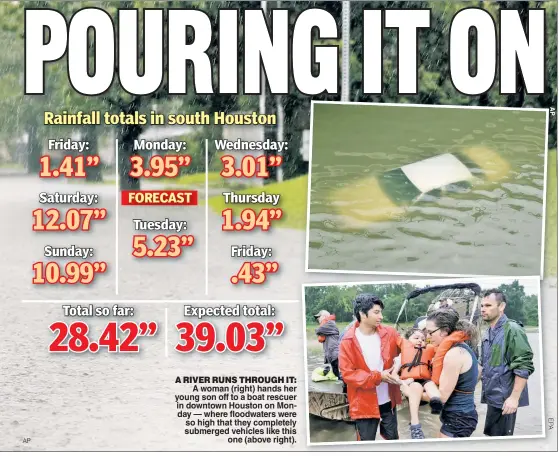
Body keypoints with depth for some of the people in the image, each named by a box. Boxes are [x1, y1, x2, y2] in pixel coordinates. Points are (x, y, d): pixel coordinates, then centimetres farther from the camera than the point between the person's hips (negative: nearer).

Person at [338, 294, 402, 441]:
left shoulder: (389, 334, -2)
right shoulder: (348, 341, -13)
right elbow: (347, 374, -15)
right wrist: (378, 377, -22)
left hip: (388, 401, 4)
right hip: (364, 403, -4)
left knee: (393, 439, 19)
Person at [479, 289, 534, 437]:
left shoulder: (512, 330, -14)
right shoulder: (488, 333, 12)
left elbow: (524, 366, -19)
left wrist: (514, 397, -22)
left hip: (505, 398, -8)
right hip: (492, 396, 8)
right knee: (492, 434, 12)